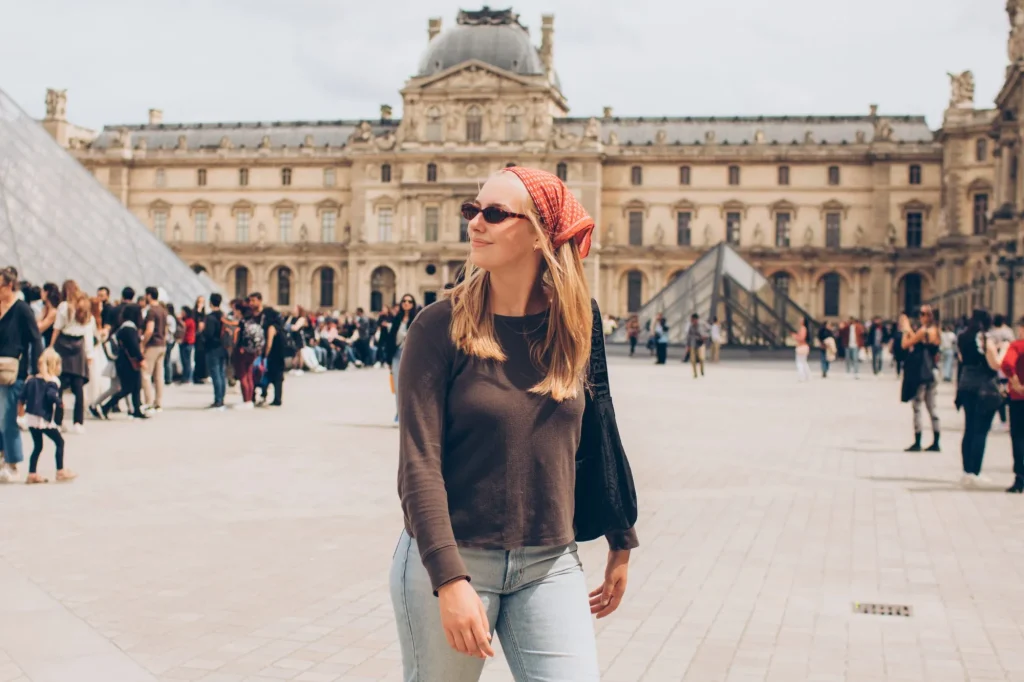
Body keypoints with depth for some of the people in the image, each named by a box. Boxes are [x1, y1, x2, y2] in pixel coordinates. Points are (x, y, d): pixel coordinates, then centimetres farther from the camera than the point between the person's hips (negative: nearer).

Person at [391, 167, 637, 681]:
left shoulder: (575, 328, 1)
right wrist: (450, 580, -22)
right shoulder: (441, 327, -9)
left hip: (549, 565, 3)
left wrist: (621, 543, 17)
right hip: (448, 561, -2)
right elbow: (419, 464, -14)